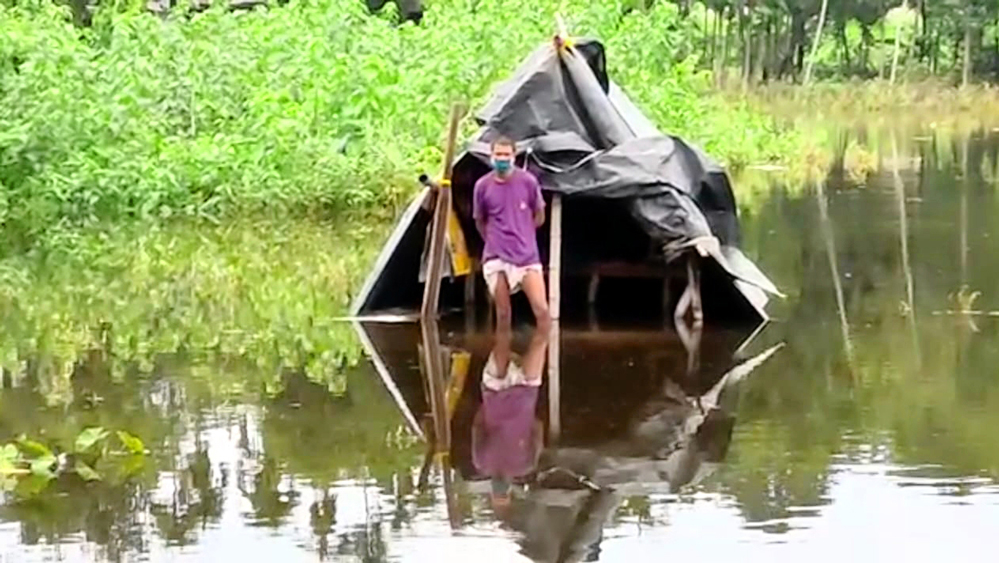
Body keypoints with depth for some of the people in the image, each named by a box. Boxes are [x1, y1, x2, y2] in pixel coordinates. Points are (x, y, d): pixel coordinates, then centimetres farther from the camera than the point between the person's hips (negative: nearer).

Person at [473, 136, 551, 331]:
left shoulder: (528, 181, -3)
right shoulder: (483, 186, -2)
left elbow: (539, 216, 11)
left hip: (527, 255, 0)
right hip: (496, 257, 0)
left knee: (542, 309, -12)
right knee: (503, 313, 4)